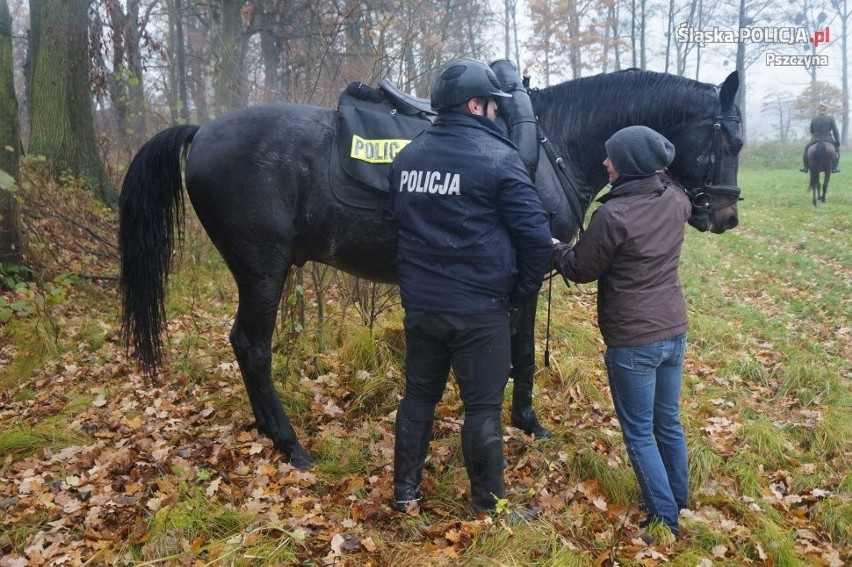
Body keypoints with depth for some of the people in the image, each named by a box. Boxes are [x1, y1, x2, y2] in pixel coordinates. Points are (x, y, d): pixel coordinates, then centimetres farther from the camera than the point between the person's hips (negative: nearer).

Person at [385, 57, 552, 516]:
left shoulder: (407, 155, 5)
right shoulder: (498, 157, -12)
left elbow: (394, 219, 17)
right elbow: (535, 234, -14)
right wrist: (523, 291, 0)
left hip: (419, 303, 6)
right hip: (479, 309, -5)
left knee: (418, 396, 18)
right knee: (483, 407, 7)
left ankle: (405, 493, 30)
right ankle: (488, 505, 22)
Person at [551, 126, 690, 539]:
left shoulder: (613, 215, -22)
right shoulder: (676, 201, 0)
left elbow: (580, 270, -9)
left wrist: (555, 247, 9)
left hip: (632, 341, -7)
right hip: (674, 331, 7)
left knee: (639, 433, 8)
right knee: (669, 423, 20)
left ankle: (665, 519, 17)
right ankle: (680, 504, 34)